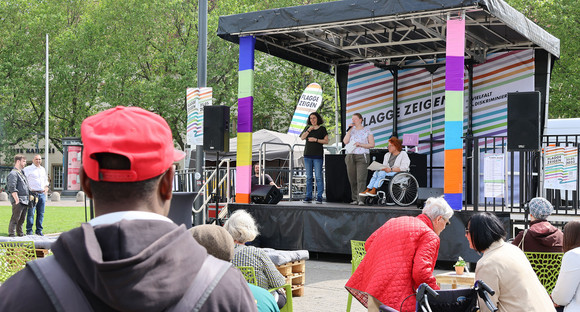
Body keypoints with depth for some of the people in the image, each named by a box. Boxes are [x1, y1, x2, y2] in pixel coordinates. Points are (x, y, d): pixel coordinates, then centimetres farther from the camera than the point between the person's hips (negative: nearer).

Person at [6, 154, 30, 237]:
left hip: (25, 201, 9)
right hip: (18, 200, -9)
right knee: (15, 218, -7)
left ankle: (20, 233, 22)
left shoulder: (21, 173, 20)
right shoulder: (13, 174, -10)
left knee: (22, 219, 14)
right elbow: (12, 188, -17)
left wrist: (29, 197, 20)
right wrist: (17, 200, -20)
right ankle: (11, 234, -3)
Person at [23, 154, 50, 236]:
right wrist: (28, 190, -12)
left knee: (41, 213, 6)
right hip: (33, 193, -5)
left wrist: (46, 187, 13)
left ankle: (39, 230, 12)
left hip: (42, 193, 5)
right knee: (31, 213, -7)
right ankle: (29, 231, -2)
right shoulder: (28, 169, 0)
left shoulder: (43, 169, 19)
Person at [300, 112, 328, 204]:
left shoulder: (322, 129, 5)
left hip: (318, 155, -3)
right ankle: (308, 197, 5)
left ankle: (319, 197, -6)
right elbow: (302, 138, 3)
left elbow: (326, 141, 0)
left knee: (318, 177, -8)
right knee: (308, 177, 3)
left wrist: (316, 140, -11)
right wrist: (309, 130, -8)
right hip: (308, 155, 4)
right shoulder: (307, 128, 15)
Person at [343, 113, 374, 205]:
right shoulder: (351, 130, 14)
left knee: (361, 179, -14)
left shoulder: (367, 130, 4)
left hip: (362, 156, -4)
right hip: (350, 156, 4)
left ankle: (361, 199, -17)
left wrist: (360, 144, -11)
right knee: (352, 179, 4)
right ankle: (355, 199, 10)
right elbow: (345, 141, 1)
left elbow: (372, 144, 1)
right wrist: (349, 130, -3)